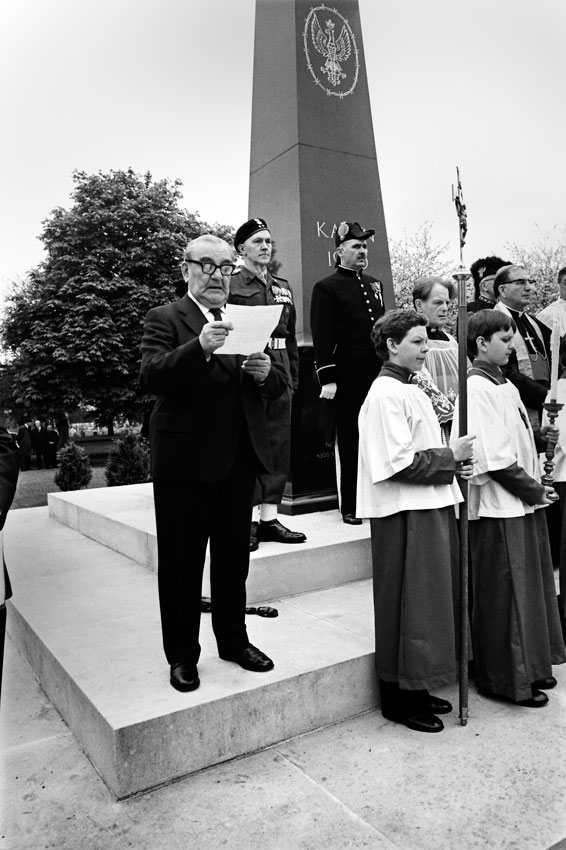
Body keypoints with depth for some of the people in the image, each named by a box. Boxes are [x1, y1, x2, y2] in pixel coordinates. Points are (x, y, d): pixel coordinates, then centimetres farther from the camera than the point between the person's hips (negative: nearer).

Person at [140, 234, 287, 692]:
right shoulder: (165, 319, -3)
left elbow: (279, 384, 8)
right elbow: (151, 377, -19)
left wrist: (266, 372, -15)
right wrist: (200, 348, -34)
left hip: (240, 459, 5)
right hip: (185, 461, -4)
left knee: (235, 557, 17)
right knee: (182, 563, 7)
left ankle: (234, 640, 35)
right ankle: (182, 655, 24)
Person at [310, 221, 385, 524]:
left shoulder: (374, 284, 18)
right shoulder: (326, 288, -2)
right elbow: (322, 338, -9)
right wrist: (327, 379, -15)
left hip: (379, 373, 6)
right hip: (348, 377, -5)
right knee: (350, 441, 2)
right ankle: (350, 506, 14)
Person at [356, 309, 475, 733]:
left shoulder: (412, 390, 16)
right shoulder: (386, 393, -15)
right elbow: (399, 462, -22)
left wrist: (453, 462, 6)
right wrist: (449, 457, -13)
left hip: (432, 507, 10)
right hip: (405, 513, -10)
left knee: (432, 599, 17)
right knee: (408, 605, 1)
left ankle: (416, 686, 33)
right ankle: (399, 697, 18)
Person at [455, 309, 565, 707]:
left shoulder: (505, 384, 12)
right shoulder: (477, 389, -17)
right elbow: (495, 459, -21)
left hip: (524, 503, 10)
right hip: (499, 508, -9)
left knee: (532, 585, 18)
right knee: (505, 594, 3)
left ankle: (532, 667, 35)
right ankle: (506, 678, 19)